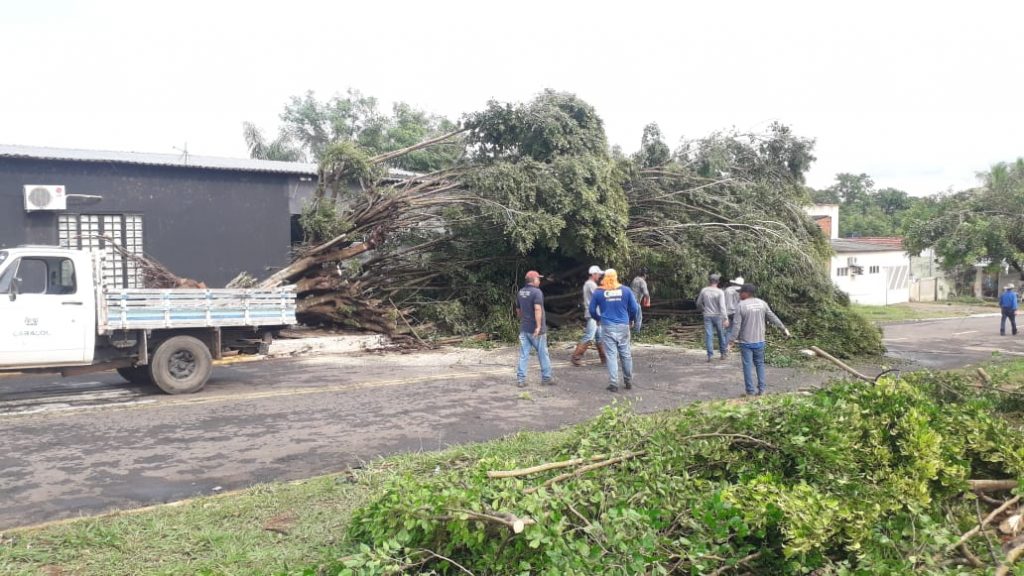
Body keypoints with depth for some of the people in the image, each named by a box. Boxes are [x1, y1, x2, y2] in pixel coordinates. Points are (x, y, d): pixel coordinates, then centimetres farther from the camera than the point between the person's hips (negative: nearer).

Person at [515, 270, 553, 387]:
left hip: (523, 328, 6)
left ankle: (521, 379, 4)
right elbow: (537, 309, -26)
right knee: (543, 354, 8)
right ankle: (546, 377, 17)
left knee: (523, 354, 6)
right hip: (535, 329, -6)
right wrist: (539, 326, -27)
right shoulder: (537, 292, -14)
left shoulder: (520, 292, 9)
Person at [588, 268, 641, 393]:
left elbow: (592, 310, 5)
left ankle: (613, 384, 0)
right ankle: (628, 381, 23)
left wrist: (598, 319, 24)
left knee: (611, 355, 1)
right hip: (623, 327, 1)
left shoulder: (599, 292, -2)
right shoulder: (626, 290, 0)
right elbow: (634, 308, 2)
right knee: (625, 354, 12)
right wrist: (631, 320, 20)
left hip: (607, 327, -1)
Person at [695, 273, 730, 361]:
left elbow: (699, 303, 8)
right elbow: (722, 306, -19)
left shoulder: (704, 290, -3)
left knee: (708, 335, 0)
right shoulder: (720, 292, -11)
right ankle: (723, 353, 23)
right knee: (721, 334, 14)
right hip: (718, 316, -1)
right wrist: (725, 319, -21)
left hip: (707, 316, 1)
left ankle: (710, 355, -6)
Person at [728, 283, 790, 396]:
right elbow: (773, 317, 10)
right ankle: (761, 389, 13)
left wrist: (731, 341, -8)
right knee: (760, 364, 15)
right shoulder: (762, 303, 1)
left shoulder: (741, 306, -12)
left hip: (746, 342, -4)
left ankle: (750, 392, 4)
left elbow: (736, 325, -14)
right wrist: (784, 328, 22)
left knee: (748, 366, 3)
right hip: (759, 341, 4)